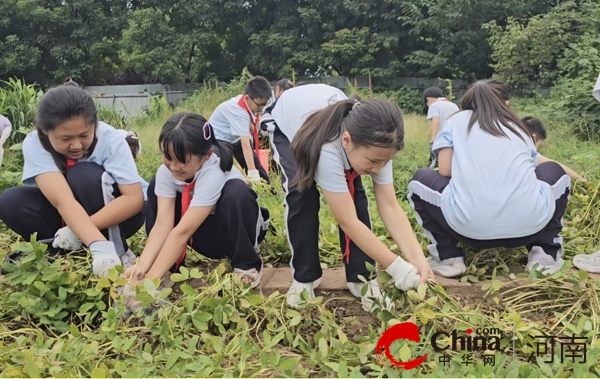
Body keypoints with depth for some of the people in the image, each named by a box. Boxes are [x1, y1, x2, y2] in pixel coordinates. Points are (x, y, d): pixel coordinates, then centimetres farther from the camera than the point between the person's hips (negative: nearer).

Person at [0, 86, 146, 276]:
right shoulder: (34, 144, -21)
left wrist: (78, 231, -36)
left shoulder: (109, 139, -24)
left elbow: (135, 198, -29)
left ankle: (118, 252, -17)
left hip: (114, 217, -2)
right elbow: (62, 201, -34)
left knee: (83, 175, -29)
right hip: (65, 216, 2)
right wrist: (98, 245, -50)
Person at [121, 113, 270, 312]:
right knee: (156, 185, -11)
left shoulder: (214, 174, -36)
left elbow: (182, 231, -40)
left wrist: (151, 279, -41)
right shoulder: (166, 172, -19)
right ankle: (170, 264, -4)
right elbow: (162, 225, -24)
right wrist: (142, 267, -37)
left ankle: (247, 264, -15)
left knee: (236, 191, -37)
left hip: (238, 230, -5)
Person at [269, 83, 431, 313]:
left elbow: (390, 207, -28)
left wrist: (418, 258, -39)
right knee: (302, 195, -22)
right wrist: (396, 267, -41)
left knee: (354, 196, -13)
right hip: (287, 124, -3)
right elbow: (348, 222, -43)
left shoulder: (374, 142, -32)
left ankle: (362, 279, -2)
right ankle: (304, 278, -2)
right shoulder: (327, 149, -47)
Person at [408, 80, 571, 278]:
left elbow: (445, 172, 9)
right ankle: (546, 252, 20)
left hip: (469, 226, -2)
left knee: (421, 179, 26)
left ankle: (448, 256, 13)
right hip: (529, 224, 3)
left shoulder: (456, 121, 19)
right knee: (554, 171, 34)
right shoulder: (520, 129, 27)